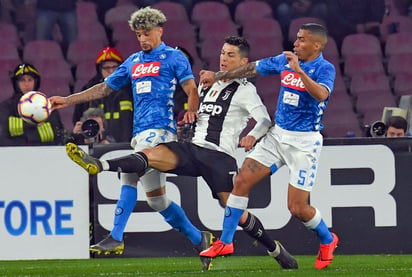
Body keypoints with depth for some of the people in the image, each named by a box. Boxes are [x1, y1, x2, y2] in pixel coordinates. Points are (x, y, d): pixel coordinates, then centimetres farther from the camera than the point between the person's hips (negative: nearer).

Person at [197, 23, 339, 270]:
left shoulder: (325, 69, -12)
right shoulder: (285, 60, 6)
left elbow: (321, 94, -33)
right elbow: (253, 69, 18)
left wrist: (298, 70, -40)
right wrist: (218, 76, 24)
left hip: (305, 142, -6)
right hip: (278, 135, 6)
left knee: (297, 208, -7)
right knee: (242, 181, -2)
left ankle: (327, 241, 22)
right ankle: (225, 243, 8)